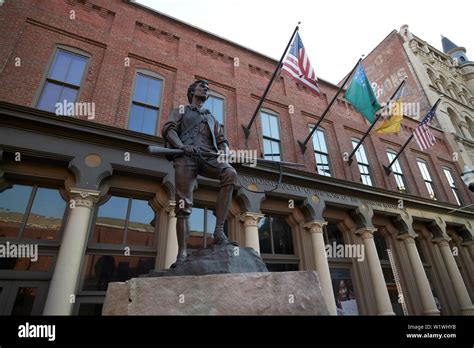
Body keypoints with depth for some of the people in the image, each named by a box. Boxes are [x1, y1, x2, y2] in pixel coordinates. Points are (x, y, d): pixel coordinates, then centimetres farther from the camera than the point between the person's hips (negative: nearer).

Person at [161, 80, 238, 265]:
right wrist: (182, 146, -13)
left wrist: (224, 152, -1)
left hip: (208, 155, 2)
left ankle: (219, 231, -31)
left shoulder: (211, 118, 36)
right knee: (183, 205, -13)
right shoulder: (180, 111, 28)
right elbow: (168, 129, 8)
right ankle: (182, 253, -11)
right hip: (185, 156, -2)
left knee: (230, 174, -30)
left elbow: (222, 140, 24)